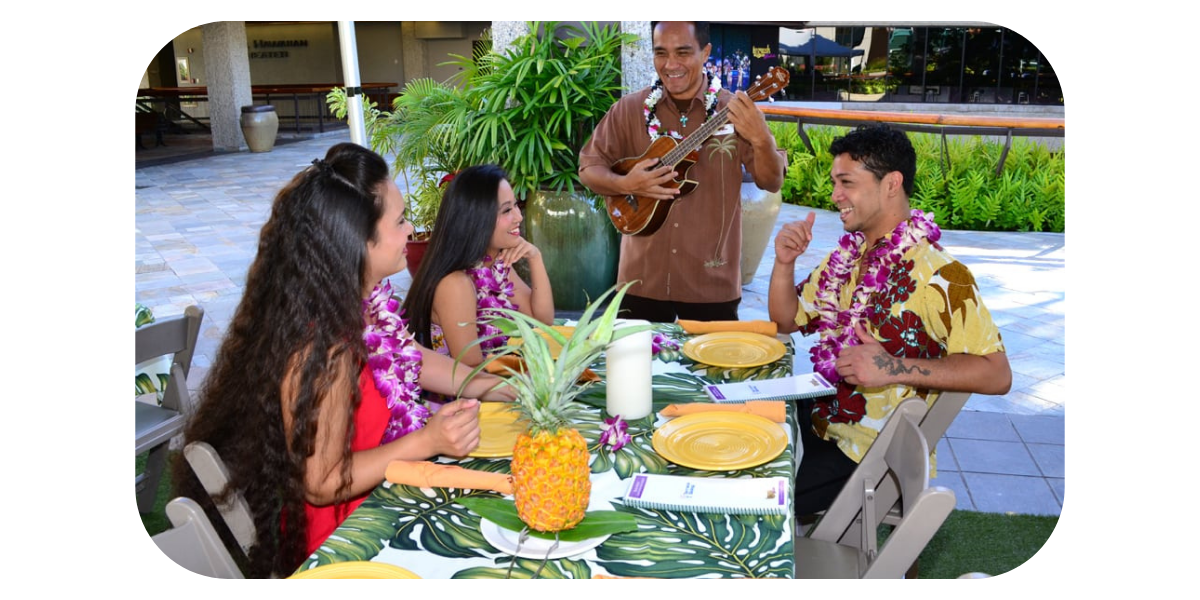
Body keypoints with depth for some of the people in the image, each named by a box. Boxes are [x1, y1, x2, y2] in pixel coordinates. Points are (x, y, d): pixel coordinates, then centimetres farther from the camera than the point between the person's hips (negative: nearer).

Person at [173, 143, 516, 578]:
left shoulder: (365, 298, -8)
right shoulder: (321, 348, -32)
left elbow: (408, 358, 12)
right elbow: (320, 484, -23)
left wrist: (492, 387, 4)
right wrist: (425, 441, -30)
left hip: (376, 491, 7)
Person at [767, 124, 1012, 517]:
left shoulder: (937, 276, -21)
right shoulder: (848, 252, 5)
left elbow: (997, 374, -23)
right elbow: (786, 321, 12)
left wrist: (894, 369, -32)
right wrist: (784, 262, -6)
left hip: (871, 453, -7)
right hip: (821, 419, 8)